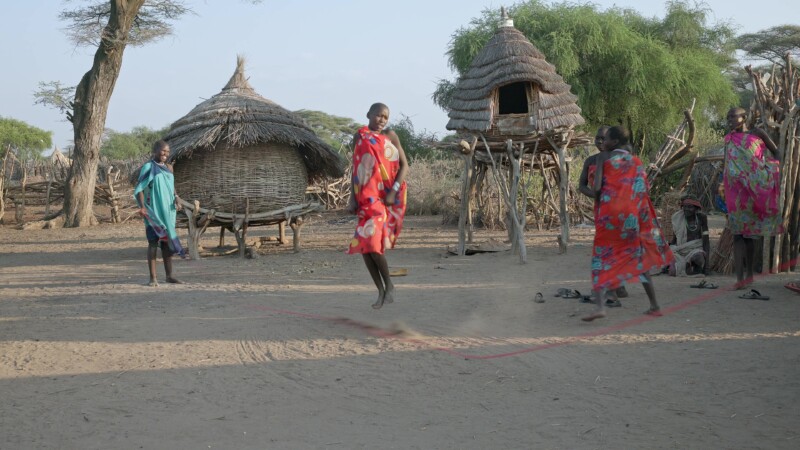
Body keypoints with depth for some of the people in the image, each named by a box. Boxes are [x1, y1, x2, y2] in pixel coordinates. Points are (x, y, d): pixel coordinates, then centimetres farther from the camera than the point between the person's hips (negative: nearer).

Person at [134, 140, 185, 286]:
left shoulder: (168, 168, 12)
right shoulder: (148, 167, -6)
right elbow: (139, 189, -11)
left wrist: (176, 200, 0)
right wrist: (142, 207, -26)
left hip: (167, 210, 6)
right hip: (153, 210, -6)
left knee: (167, 241, 9)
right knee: (153, 242, -4)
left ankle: (169, 275, 15)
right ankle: (153, 277, -1)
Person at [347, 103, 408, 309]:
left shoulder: (390, 136, -1)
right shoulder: (359, 137, 7)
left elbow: (404, 165, -3)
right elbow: (355, 169, 9)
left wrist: (393, 191, -15)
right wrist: (353, 197, 0)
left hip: (387, 198, -4)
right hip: (367, 199, 4)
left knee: (371, 242, -18)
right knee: (363, 245, -2)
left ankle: (389, 284, 1)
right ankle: (381, 291, 10)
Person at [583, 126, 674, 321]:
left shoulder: (604, 157, 0)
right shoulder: (636, 161, 11)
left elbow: (596, 188, -9)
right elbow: (644, 192, 6)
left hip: (609, 212, -4)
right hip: (632, 215, 4)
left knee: (602, 257, 1)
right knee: (639, 258, 16)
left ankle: (600, 305, -17)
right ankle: (654, 305, 19)